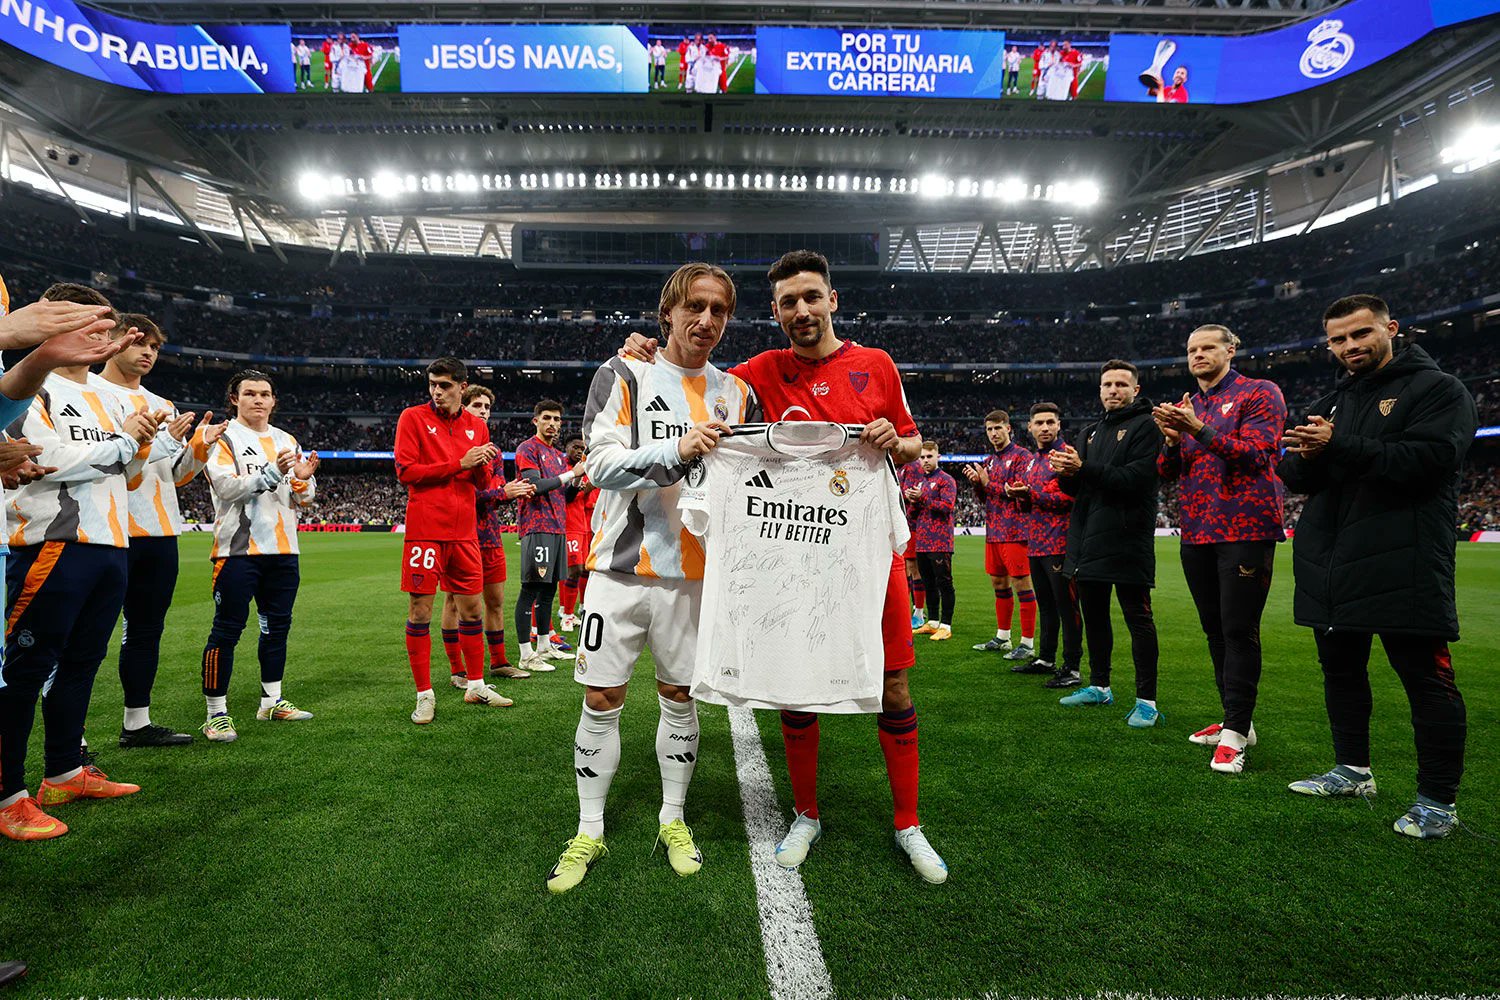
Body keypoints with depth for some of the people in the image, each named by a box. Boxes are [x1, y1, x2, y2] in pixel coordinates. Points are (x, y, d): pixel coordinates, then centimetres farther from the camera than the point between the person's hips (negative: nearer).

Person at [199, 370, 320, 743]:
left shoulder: (286, 440, 16)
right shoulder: (223, 438, -1)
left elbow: (301, 501, 14)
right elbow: (227, 488, -15)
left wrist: (303, 478, -7)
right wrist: (273, 472, -24)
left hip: (283, 550, 6)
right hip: (239, 549, -6)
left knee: (277, 626, 12)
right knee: (227, 630, -4)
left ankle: (272, 701, 23)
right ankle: (216, 713, 3)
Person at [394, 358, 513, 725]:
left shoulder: (477, 426, 11)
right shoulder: (413, 417, -1)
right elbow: (405, 471, -9)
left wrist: (483, 466, -9)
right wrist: (459, 463, -14)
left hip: (464, 531, 4)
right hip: (425, 528, -4)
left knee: (472, 607, 9)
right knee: (420, 610, -2)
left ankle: (475, 685, 23)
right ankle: (425, 694, 10)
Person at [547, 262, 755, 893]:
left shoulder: (735, 394, 9)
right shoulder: (624, 375, -1)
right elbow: (602, 463, -13)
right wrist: (678, 451, -25)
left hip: (693, 572, 2)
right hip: (622, 566, -2)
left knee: (679, 697, 12)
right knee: (601, 700, 4)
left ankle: (673, 820, 30)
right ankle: (589, 833, 21)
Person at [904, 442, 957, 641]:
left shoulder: (946, 480, -3)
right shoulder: (919, 482, 18)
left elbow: (948, 506, -16)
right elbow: (910, 514, 17)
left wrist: (922, 498, -19)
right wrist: (913, 502, -4)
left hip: (940, 542, -7)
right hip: (922, 542, 7)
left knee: (943, 584, -4)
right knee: (929, 584, 13)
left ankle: (946, 626, 0)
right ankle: (933, 623, 22)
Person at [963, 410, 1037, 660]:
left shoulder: (1022, 456, -7)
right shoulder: (989, 460, 16)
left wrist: (988, 483, -13)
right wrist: (976, 482, -1)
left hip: (1014, 531, -8)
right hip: (993, 532, 8)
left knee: (1021, 584, -5)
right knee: (999, 583, 13)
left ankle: (1028, 643, 0)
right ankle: (1002, 638, 24)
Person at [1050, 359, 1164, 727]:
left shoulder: (1145, 427, -3)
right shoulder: (1091, 432, 19)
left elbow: (1135, 479, -18)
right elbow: (1075, 488, 13)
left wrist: (1084, 468, -24)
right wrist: (1065, 473, -10)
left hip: (1127, 541, -7)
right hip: (1088, 539, 7)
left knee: (1138, 619, -3)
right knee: (1093, 616, 14)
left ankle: (1147, 700, 3)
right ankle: (1099, 686, 27)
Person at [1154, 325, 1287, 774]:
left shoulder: (1260, 394, -1)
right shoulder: (1185, 407, 17)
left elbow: (1256, 454, -14)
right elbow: (1167, 471, 12)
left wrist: (1199, 430, -23)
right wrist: (1172, 440, -8)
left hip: (1245, 530, -6)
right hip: (1197, 533, 7)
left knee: (1239, 630, -7)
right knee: (1215, 630, 11)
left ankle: (1235, 732, -2)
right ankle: (1235, 719, 22)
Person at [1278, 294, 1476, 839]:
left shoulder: (1437, 389, -1)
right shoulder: (1329, 404, 18)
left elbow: (1427, 459, -18)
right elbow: (1292, 476, 12)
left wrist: (1340, 447, -22)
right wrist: (1305, 459, -10)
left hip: (1404, 565, -7)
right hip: (1330, 565, 7)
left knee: (1427, 679, -1)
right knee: (1340, 669, 15)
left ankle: (1438, 799, 10)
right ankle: (1353, 770, 30)